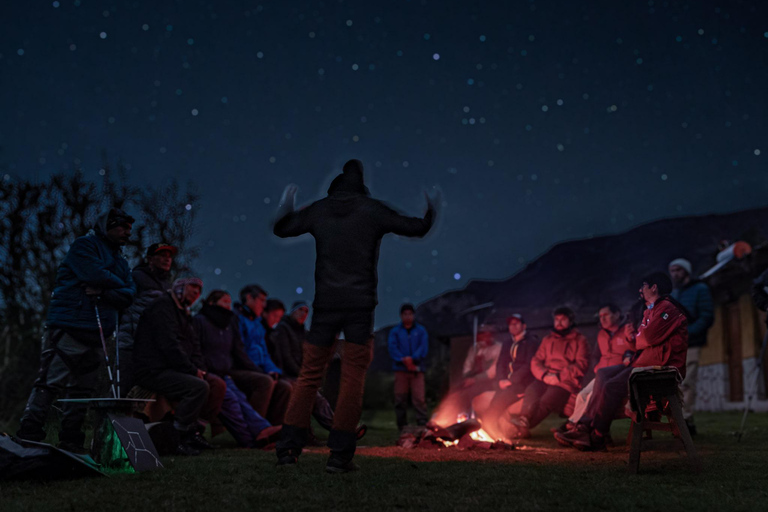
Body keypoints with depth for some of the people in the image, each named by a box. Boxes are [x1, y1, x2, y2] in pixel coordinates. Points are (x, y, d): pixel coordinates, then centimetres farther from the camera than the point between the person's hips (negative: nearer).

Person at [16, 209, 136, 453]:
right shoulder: (84, 246, 0)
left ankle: (70, 440, 11)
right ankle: (28, 435, -12)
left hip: (96, 334, 8)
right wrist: (118, 284, 2)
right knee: (51, 382, -13)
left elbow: (128, 294, 8)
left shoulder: (120, 261, 24)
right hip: (69, 329, -8)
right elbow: (96, 276, -17)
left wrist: (103, 292, -11)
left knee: (84, 388, 7)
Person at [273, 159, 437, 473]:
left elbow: (281, 229, 20)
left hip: (325, 304, 3)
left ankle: (289, 447, 7)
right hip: (360, 305, -2)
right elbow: (418, 228, 3)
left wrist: (287, 203, 39)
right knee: (352, 379, 1)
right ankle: (340, 455, -1)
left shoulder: (318, 210, 6)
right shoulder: (373, 210, -1)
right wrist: (430, 209, 24)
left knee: (309, 375, 9)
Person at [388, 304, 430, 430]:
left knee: (419, 398, -10)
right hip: (400, 369, 1)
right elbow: (392, 348, -1)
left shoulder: (421, 331, 13)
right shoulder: (395, 331, 12)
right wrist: (403, 360, -16)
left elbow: (424, 348, 0)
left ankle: (422, 424, -11)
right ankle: (402, 428, 6)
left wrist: (413, 359, -17)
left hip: (417, 369, -1)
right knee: (400, 398, 0)